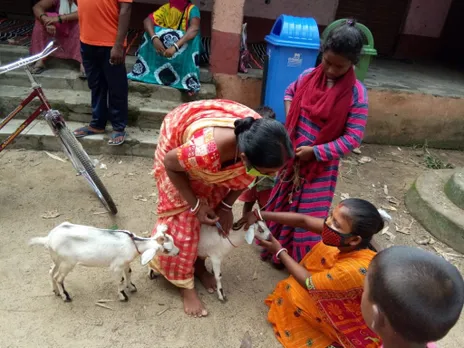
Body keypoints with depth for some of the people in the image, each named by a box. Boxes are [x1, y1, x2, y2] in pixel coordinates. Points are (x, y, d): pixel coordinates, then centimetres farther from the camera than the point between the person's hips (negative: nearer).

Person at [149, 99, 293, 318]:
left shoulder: (260, 141, -32)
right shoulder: (205, 151, -48)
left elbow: (247, 176, -8)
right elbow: (170, 163, -24)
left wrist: (226, 205, -8)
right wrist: (195, 204, -20)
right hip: (177, 140, -4)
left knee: (215, 215, 7)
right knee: (182, 217, -2)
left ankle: (198, 263, 31)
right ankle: (185, 285, 15)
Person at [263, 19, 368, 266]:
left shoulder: (356, 93, -17)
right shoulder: (309, 76, -5)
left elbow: (353, 137, -18)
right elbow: (290, 92, 17)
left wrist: (316, 151, -22)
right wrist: (289, 120, 1)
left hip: (322, 164, -4)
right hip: (292, 156, 5)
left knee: (308, 213, 7)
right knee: (282, 201, 19)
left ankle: (300, 261, 29)